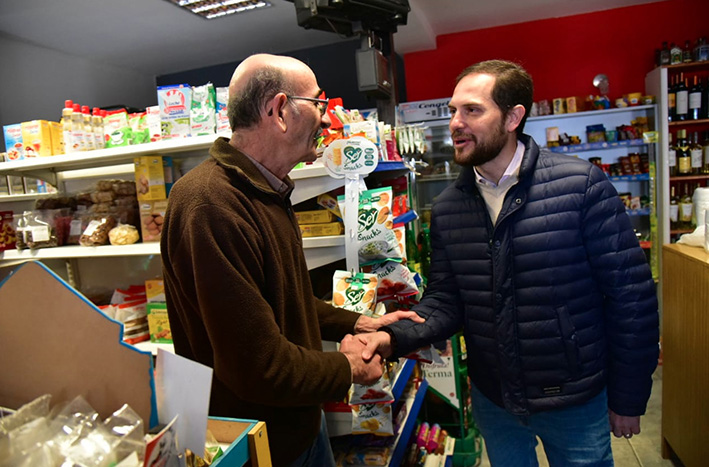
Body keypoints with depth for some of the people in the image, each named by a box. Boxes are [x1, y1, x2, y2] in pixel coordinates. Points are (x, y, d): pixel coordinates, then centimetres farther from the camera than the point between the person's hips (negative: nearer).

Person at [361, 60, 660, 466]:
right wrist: (395, 337, -22)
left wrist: (628, 399, -6)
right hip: (493, 401, 4)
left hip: (575, 402, -3)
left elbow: (630, 295, -12)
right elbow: (445, 301, -3)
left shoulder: (581, 184, -17)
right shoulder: (447, 208, -5)